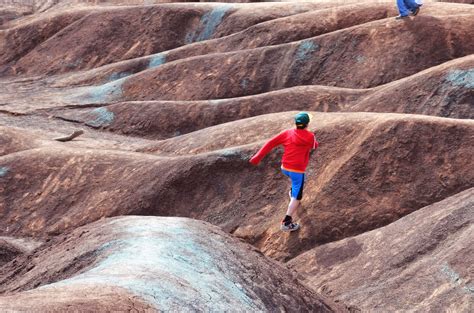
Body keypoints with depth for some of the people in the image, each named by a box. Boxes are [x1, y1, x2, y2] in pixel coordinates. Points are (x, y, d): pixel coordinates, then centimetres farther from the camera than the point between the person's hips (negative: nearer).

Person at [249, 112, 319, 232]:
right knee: (297, 197, 1)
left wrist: (258, 156, -4)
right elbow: (315, 146, 15)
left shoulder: (287, 133, -1)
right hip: (297, 170, -5)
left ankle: (293, 193, 48)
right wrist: (316, 143, 39)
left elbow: (270, 143, -6)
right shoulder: (310, 137, -8)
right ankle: (286, 222, -7)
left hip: (285, 168, 5)